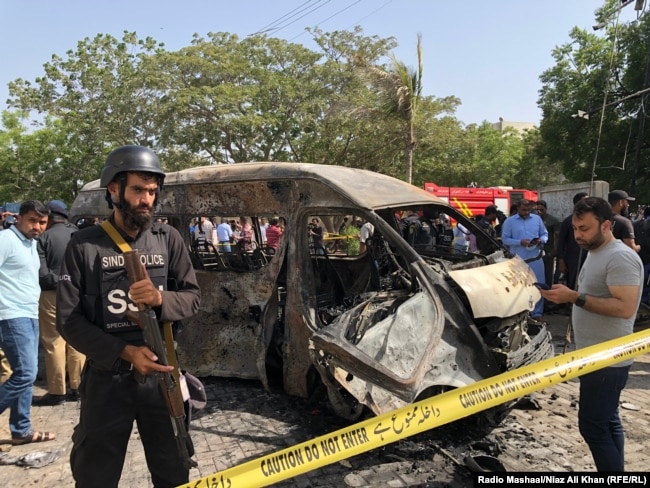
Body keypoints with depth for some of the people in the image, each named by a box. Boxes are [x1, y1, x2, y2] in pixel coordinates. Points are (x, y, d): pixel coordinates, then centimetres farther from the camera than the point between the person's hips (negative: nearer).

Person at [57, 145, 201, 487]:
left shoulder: (169, 239, -1)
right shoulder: (84, 246, -6)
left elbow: (193, 298, 1)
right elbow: (69, 320, -8)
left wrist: (160, 298, -21)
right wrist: (126, 352, -19)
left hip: (163, 373, 2)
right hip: (106, 377, -1)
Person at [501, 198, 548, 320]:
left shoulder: (537, 218, 8)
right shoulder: (509, 221, -1)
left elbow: (545, 234, 13)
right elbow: (505, 239, -4)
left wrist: (541, 240, -10)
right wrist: (520, 242, -18)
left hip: (536, 259, 3)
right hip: (518, 261, -2)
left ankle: (537, 313, 17)